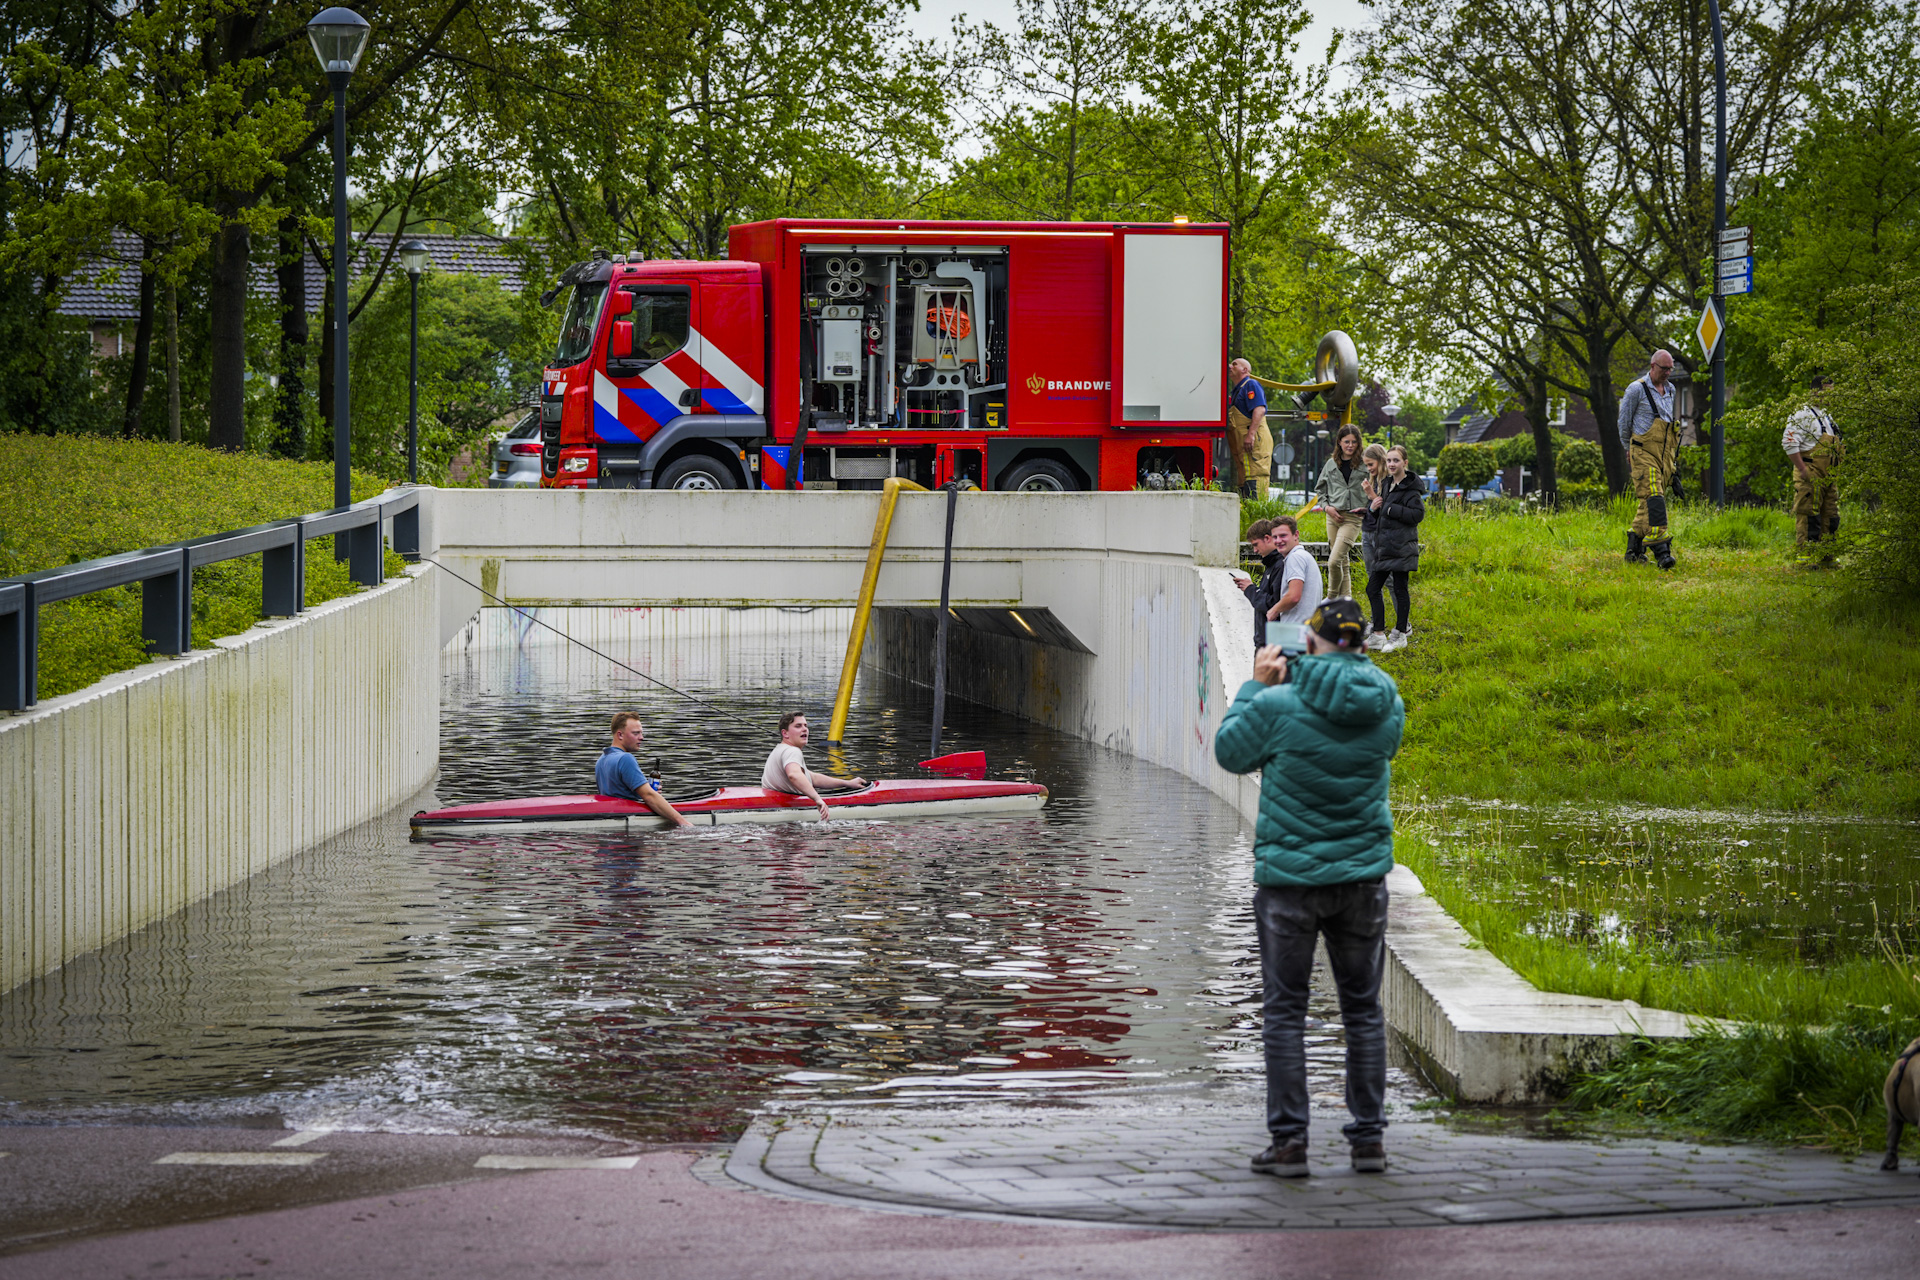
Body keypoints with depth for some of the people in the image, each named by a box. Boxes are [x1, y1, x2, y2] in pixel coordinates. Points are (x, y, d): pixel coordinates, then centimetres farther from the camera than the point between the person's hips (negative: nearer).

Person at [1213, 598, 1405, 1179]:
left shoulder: (1279, 706, -15)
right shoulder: (1387, 707, -4)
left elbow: (1230, 751, 1)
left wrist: (1256, 685, 12)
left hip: (1289, 877, -3)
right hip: (1362, 875, 3)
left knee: (1284, 1011, 5)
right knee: (1363, 1009, 12)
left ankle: (1289, 1140, 2)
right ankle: (1370, 1136, 12)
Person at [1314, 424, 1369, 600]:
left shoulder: (1365, 465, 0)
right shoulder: (1331, 464, 11)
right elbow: (1320, 489, 19)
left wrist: (1367, 507, -9)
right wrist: (1326, 506, 3)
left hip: (1353, 518, -4)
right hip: (1333, 516, 4)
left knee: (1334, 562, -14)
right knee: (1342, 562, 9)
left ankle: (1331, 598, 2)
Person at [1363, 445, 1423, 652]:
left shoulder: (1411, 488, -10)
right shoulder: (1387, 485, 15)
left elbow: (1417, 514, -19)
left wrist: (1390, 509, -17)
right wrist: (1374, 505, -1)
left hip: (1401, 547, -8)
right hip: (1384, 546, 9)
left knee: (1399, 589, -2)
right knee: (1372, 588, 6)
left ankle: (1400, 634, 8)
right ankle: (1378, 635, 11)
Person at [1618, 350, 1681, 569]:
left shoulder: (1670, 390, 15)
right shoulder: (1637, 389, -5)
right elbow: (1624, 420, 2)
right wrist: (1628, 450, 9)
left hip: (1665, 454, 7)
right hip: (1644, 453, -7)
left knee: (1648, 503, 8)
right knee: (1653, 497, -18)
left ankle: (1634, 551, 16)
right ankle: (1661, 551, -26)